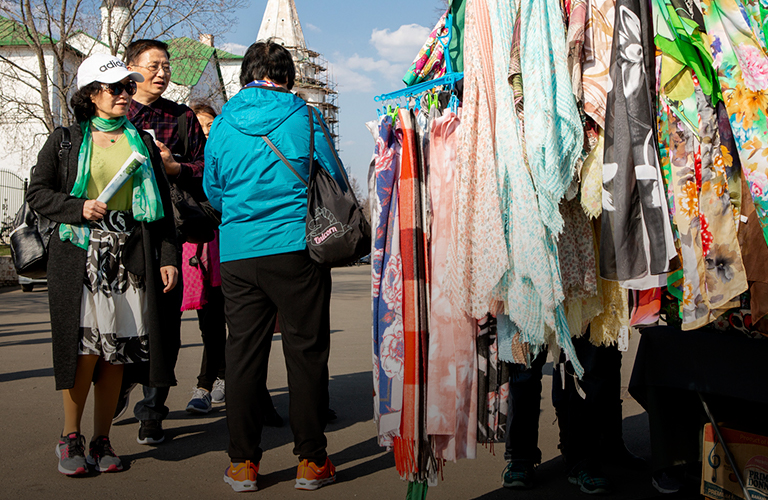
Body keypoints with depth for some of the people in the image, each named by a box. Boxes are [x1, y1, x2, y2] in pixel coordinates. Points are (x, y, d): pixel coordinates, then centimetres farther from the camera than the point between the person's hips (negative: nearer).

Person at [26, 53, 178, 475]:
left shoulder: (142, 142, 14)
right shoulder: (66, 140, 7)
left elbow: (161, 205, 14)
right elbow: (37, 192, 7)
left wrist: (168, 257, 7)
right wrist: (79, 208, -10)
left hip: (129, 257, 2)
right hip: (77, 254, -2)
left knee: (116, 352, 2)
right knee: (84, 346, -9)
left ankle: (102, 440, 15)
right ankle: (70, 438, 10)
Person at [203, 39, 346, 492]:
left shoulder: (223, 123, 7)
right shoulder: (303, 117, -2)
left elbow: (213, 191, 17)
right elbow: (336, 181, 5)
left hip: (237, 254, 3)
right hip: (297, 249, -3)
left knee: (244, 355, 8)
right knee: (306, 353, 5)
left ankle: (243, 463, 13)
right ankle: (311, 461, 11)